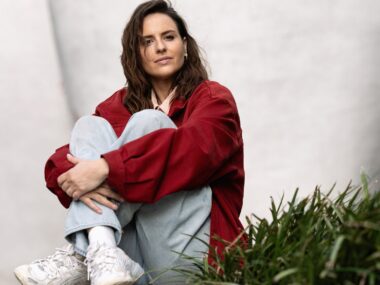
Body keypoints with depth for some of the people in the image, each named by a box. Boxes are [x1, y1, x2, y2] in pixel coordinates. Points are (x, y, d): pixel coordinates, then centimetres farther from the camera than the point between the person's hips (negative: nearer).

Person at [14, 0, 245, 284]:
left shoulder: (213, 98, 4)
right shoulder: (121, 105, 15)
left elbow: (194, 149, -21)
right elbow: (61, 161, 2)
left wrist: (106, 168, -30)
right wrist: (81, 179, -23)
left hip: (191, 253, -4)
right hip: (140, 258, 4)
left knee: (148, 122, -17)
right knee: (91, 124, -8)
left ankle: (83, 254, -25)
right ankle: (101, 250, -32)